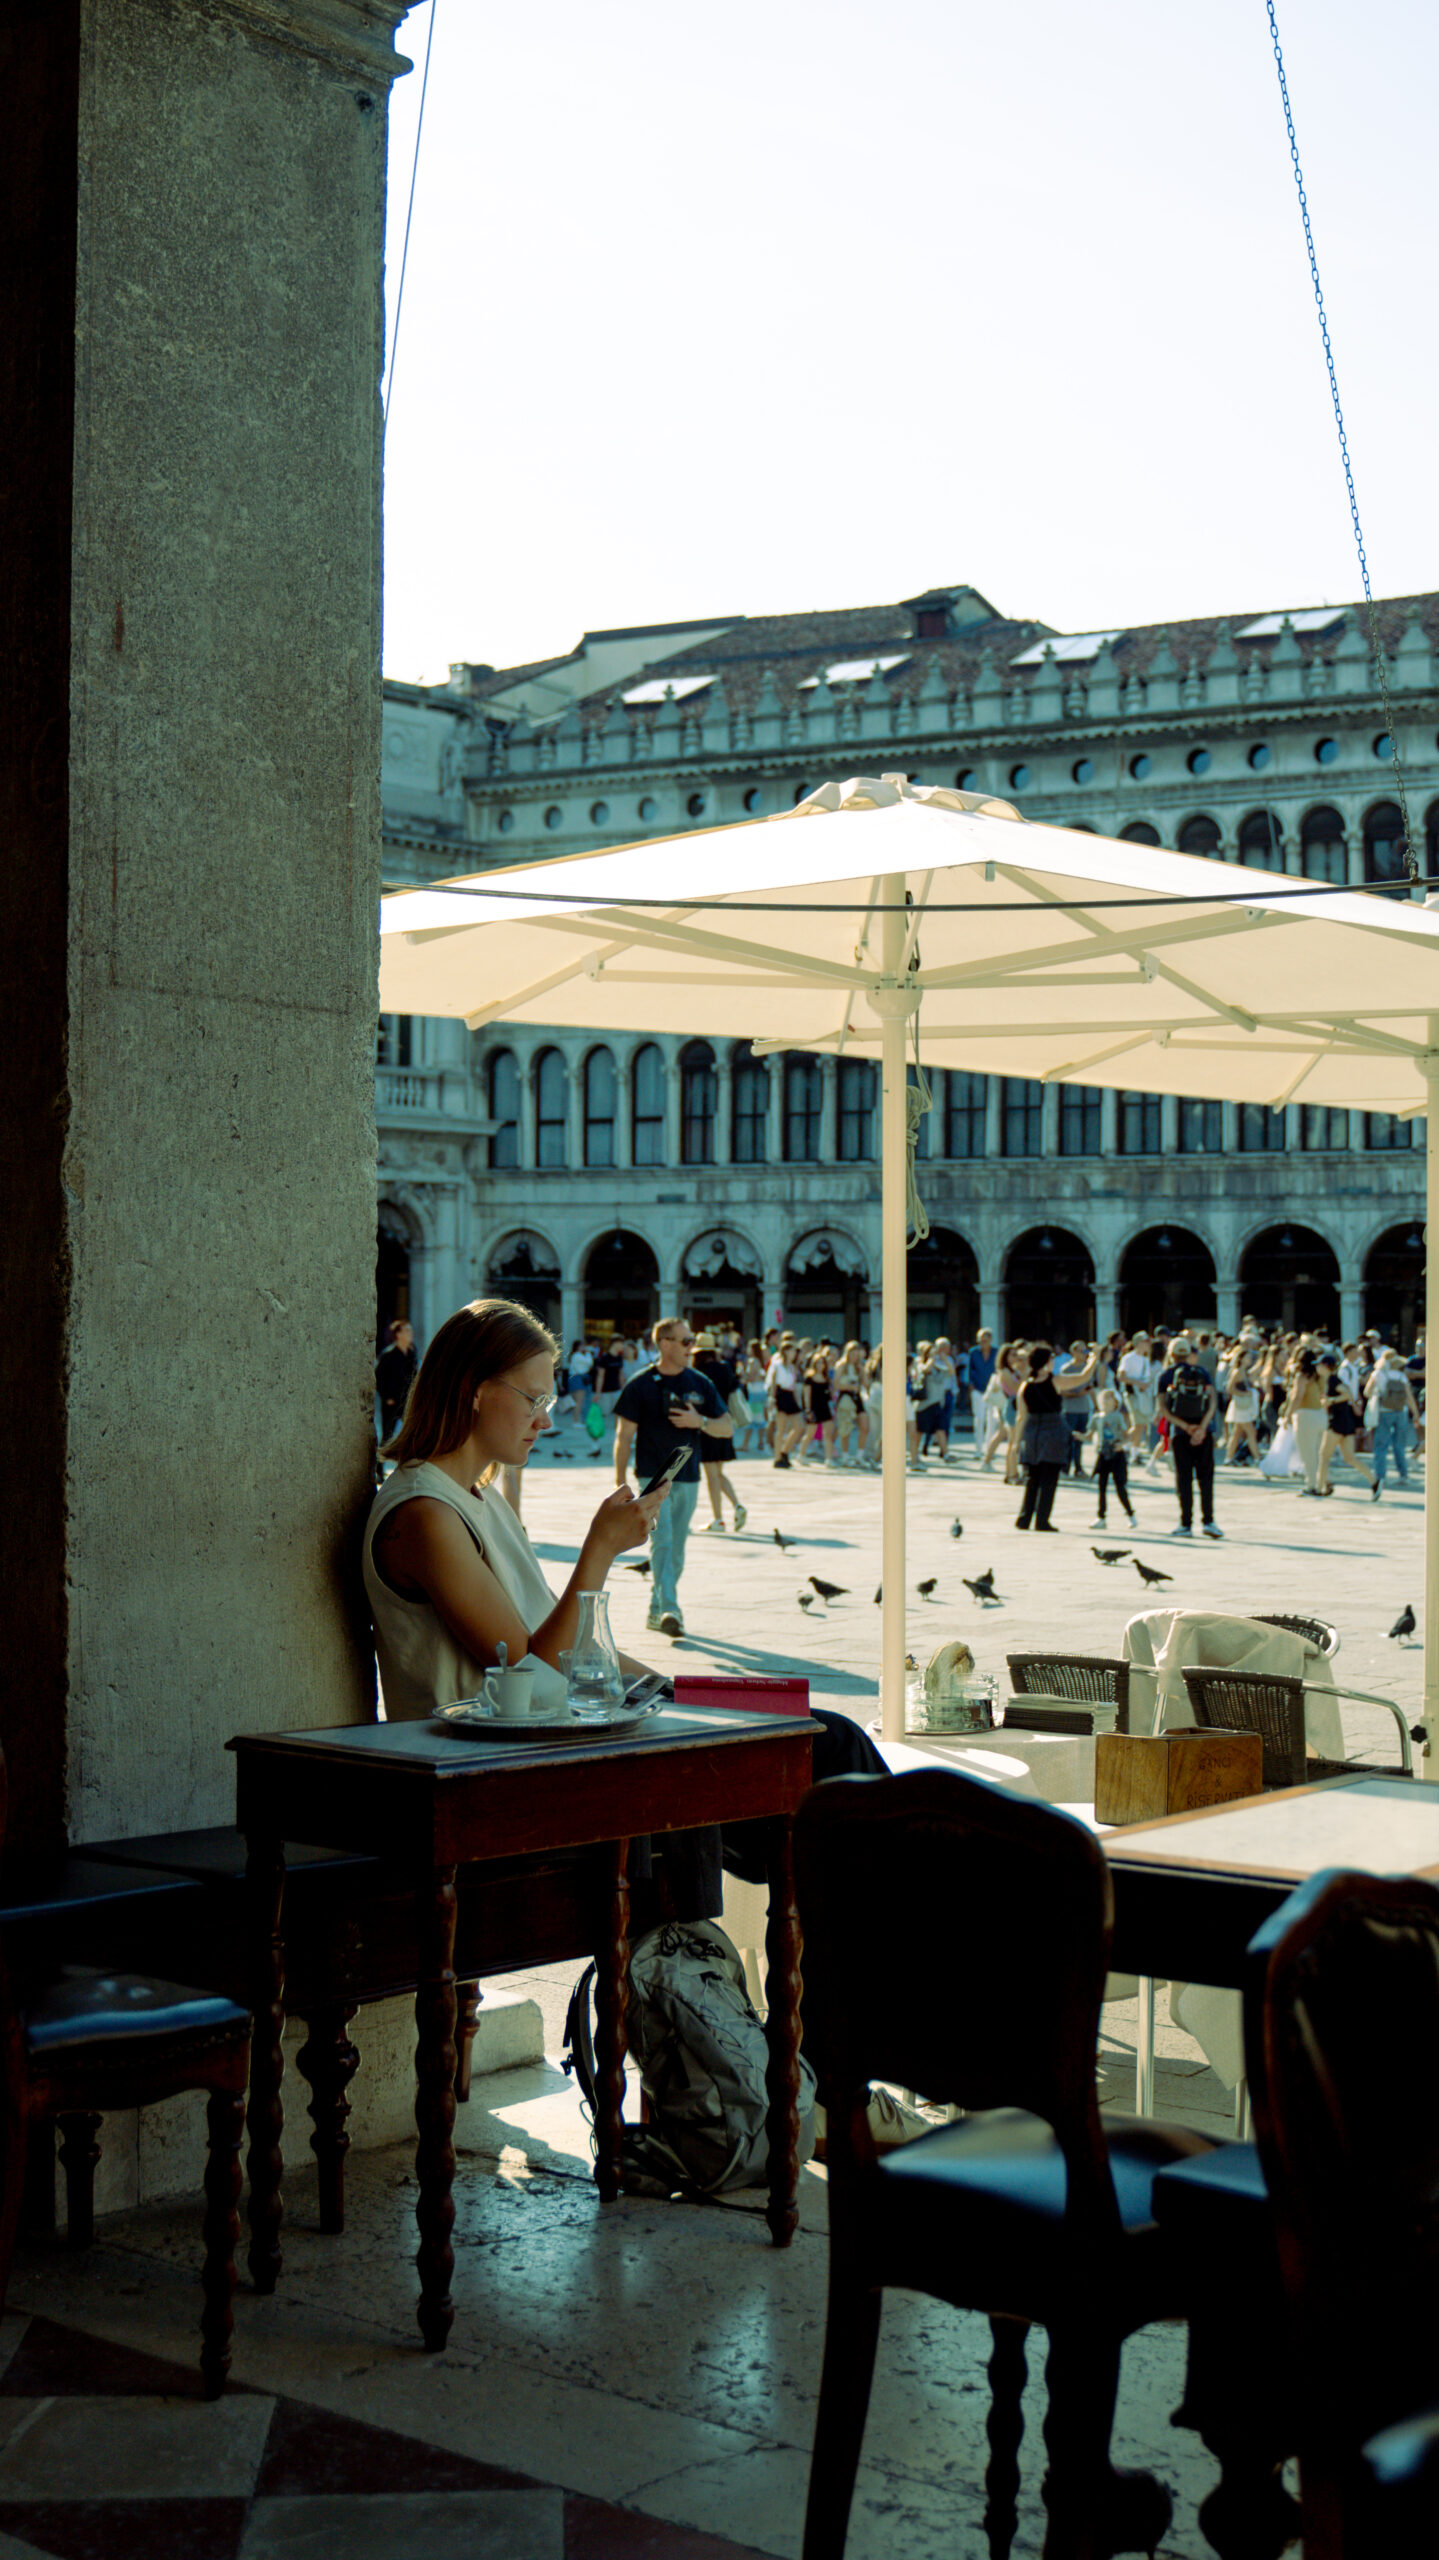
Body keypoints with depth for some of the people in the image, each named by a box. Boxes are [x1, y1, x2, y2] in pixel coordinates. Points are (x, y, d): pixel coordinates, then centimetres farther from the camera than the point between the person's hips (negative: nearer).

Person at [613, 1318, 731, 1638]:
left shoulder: (699, 1383, 8)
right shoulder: (640, 1385, -4)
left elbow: (727, 1428, 10)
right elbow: (624, 1435, -2)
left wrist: (700, 1421, -10)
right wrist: (620, 1483, -6)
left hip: (688, 1479, 4)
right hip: (653, 1477, -4)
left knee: (676, 1551, 9)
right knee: (661, 1542, -16)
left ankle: (656, 1611, 20)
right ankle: (668, 1610, -23)